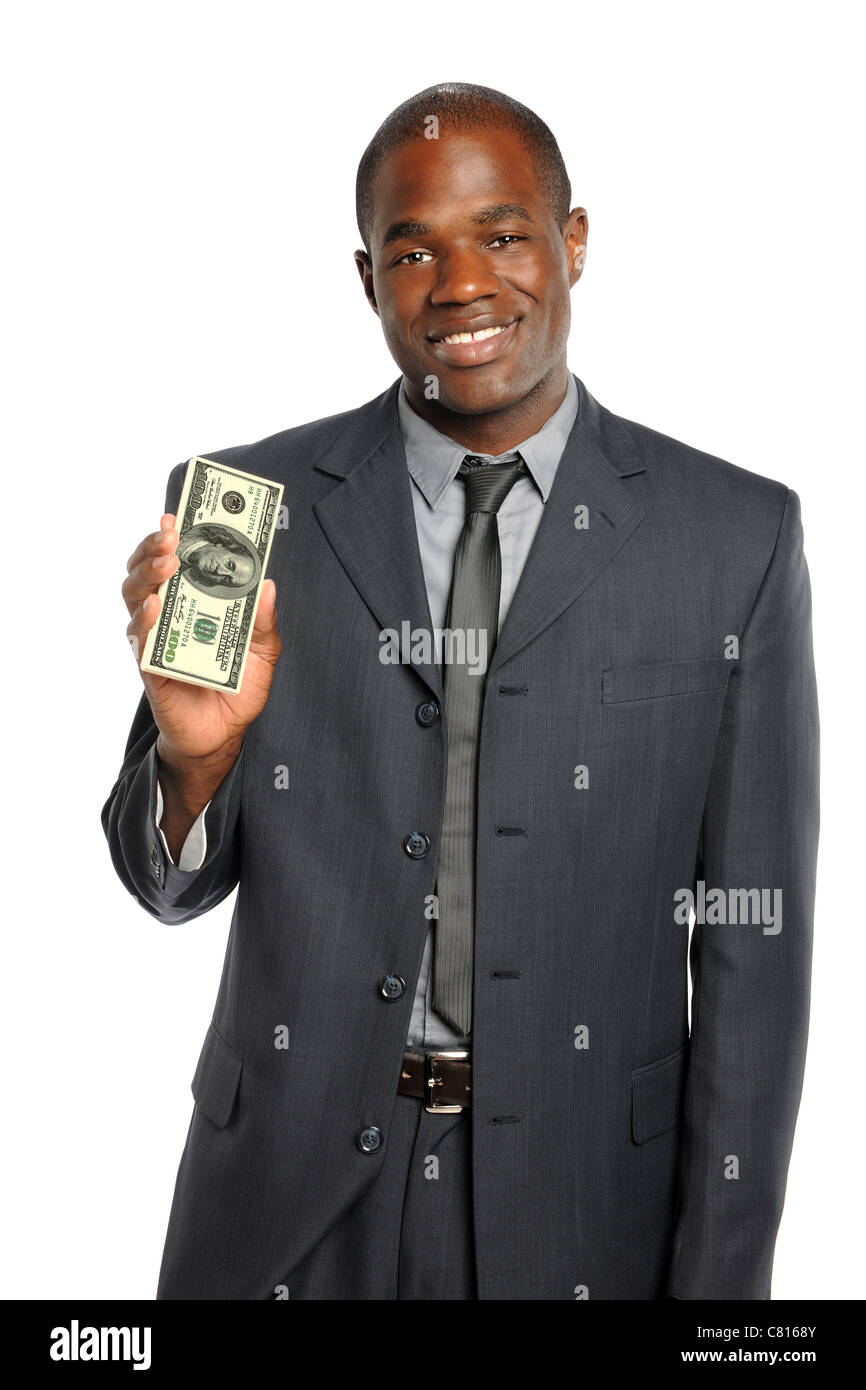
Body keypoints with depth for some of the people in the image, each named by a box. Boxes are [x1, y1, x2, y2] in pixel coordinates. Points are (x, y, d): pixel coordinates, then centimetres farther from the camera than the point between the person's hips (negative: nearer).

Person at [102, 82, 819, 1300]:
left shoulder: (736, 536, -7)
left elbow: (750, 945, -5)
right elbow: (172, 885, -1)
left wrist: (721, 1276, -4)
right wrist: (196, 750, -22)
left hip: (581, 1200, 0)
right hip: (291, 1196, 1)